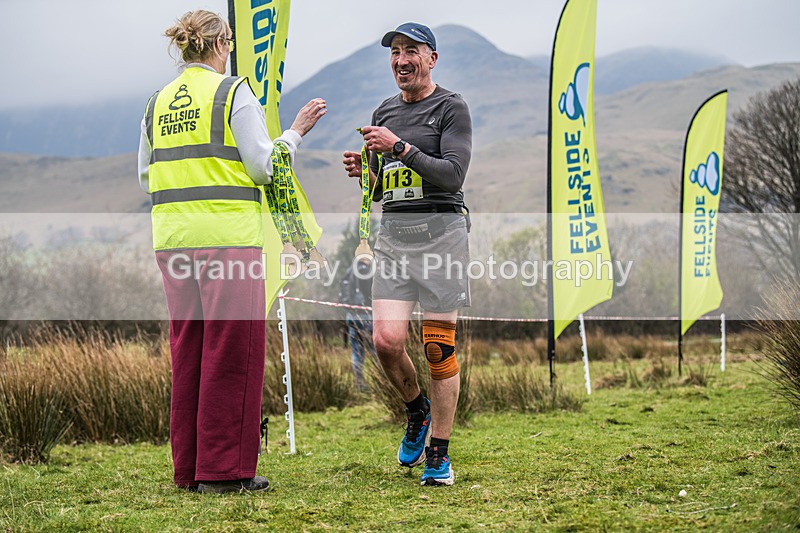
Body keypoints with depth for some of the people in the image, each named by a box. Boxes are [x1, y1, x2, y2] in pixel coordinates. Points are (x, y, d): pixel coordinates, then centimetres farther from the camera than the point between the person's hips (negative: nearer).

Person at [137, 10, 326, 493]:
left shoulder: (158, 103, 12)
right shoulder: (234, 93, -5)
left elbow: (146, 177, 16)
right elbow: (263, 166, -8)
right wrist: (297, 131, 6)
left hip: (172, 236, 6)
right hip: (226, 235, -6)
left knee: (188, 349, 12)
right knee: (231, 352, 0)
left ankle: (189, 467, 16)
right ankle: (224, 469, 1)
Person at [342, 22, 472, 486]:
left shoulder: (451, 107, 0)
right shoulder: (384, 113, 18)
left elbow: (452, 175, -13)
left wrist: (400, 147, -19)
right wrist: (363, 172, 2)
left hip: (441, 231, -5)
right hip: (394, 233, 5)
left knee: (439, 348, -5)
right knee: (387, 341, -9)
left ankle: (439, 454, 4)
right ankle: (417, 409, 21)